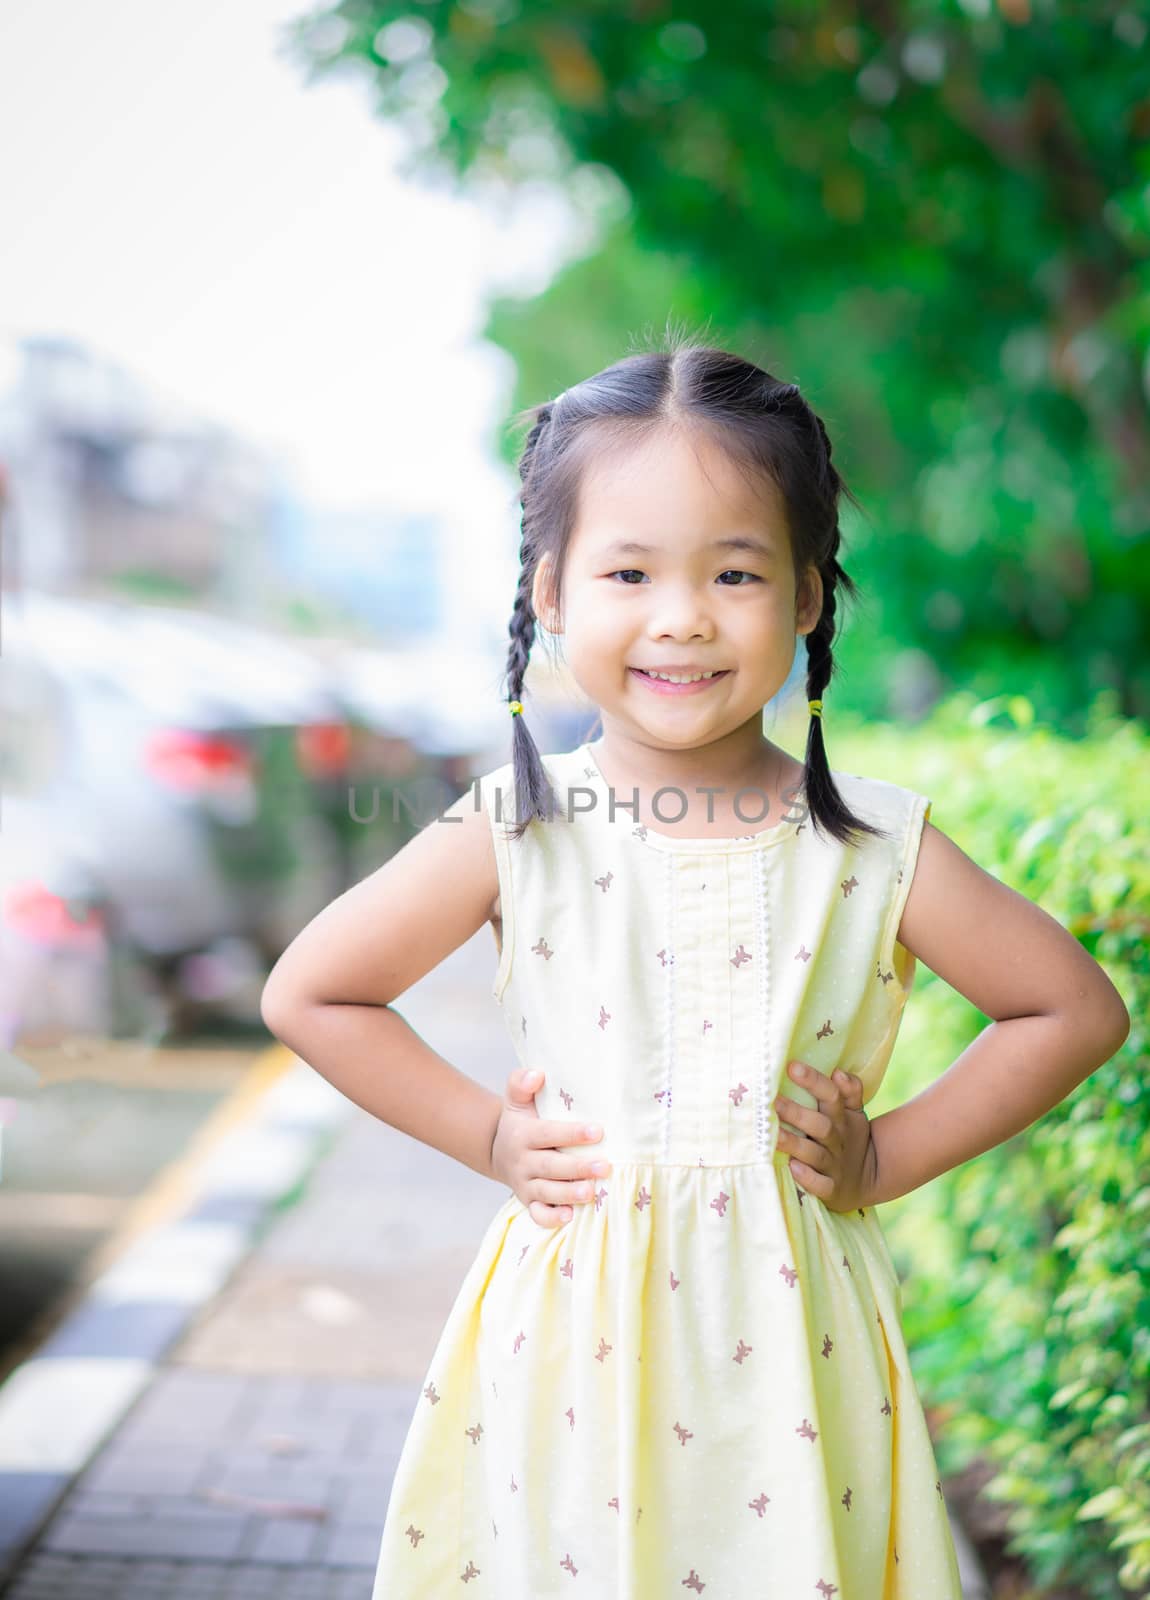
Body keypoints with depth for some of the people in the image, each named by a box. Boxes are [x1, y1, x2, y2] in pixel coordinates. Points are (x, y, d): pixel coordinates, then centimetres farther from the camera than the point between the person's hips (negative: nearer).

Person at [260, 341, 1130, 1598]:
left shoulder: (874, 846, -8)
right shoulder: (519, 833, -8)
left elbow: (1078, 1009, 2)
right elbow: (306, 993, 2)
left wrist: (885, 1160, -3)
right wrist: (489, 1138, -2)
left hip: (785, 1337, 0)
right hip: (573, 1333, 0)